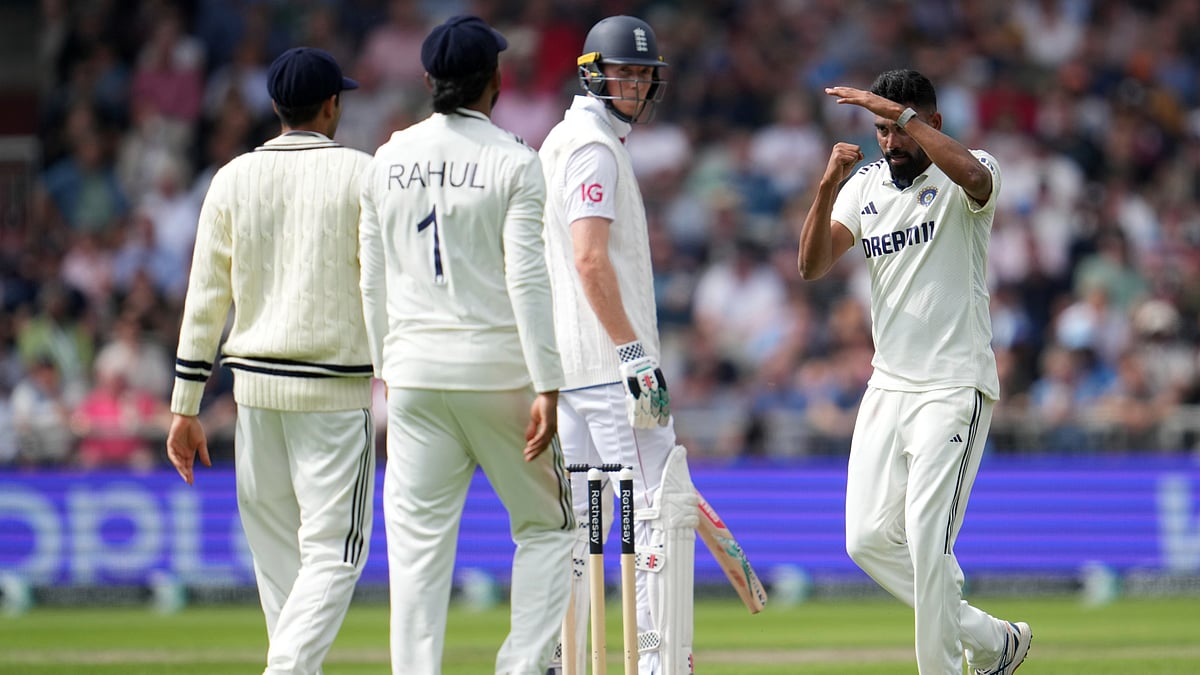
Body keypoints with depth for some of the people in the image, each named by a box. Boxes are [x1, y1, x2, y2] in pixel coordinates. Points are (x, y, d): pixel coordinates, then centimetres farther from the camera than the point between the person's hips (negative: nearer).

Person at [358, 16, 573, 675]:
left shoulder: (387, 161, 8)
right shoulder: (514, 162, -6)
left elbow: (373, 282, 11)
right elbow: (528, 281, -12)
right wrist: (547, 388, -13)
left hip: (414, 368, 4)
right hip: (497, 366, -3)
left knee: (417, 541, 3)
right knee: (545, 525, 9)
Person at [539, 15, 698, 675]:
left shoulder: (558, 143, 20)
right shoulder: (595, 146, -11)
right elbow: (591, 259, -21)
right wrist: (637, 357, -23)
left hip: (567, 364, 10)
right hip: (606, 357, -10)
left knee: (574, 516, 10)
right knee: (664, 504, -10)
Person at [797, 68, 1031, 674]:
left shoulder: (960, 180, -7)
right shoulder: (865, 186, 10)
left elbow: (974, 177, -34)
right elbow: (813, 265, -2)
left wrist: (899, 112, -31)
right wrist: (828, 186, -17)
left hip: (955, 387, -7)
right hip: (887, 388, 7)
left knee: (927, 537, -14)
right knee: (869, 539, 3)